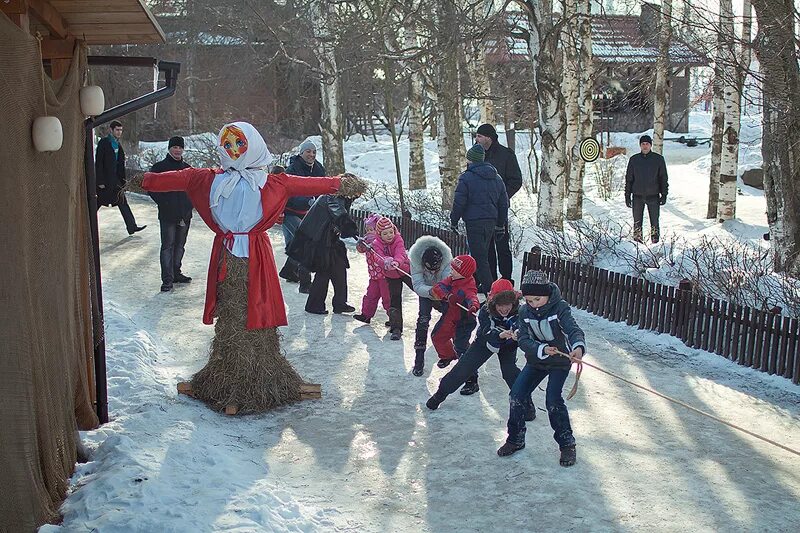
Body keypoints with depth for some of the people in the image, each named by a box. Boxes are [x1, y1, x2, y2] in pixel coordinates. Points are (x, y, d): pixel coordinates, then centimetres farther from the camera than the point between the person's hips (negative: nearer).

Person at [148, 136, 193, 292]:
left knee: (180, 245, 13)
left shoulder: (187, 168, 10)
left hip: (184, 214, 5)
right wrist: (163, 203, -11)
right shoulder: (159, 167, -3)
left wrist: (189, 205, 4)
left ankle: (176, 273, 26)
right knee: (167, 246, -5)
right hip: (167, 215, -5)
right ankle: (167, 279, -3)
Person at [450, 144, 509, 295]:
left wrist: (454, 221, 3)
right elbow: (503, 203, 16)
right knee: (482, 253, 19)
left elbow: (459, 203, -10)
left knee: (479, 256, -5)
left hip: (474, 222, -7)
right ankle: (476, 282, 31)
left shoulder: (466, 178, -9)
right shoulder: (496, 178, 11)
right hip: (491, 222, 7)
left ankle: (488, 288, -10)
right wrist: (501, 224, 23)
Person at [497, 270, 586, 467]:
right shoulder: (525, 312, -9)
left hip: (560, 361, -4)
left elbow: (573, 329, -35)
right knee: (516, 395, -4)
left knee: (553, 401, -17)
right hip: (536, 360, 5)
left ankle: (566, 444, 2)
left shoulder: (560, 308, -21)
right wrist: (542, 349, -34)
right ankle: (516, 439, 14)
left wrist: (578, 346, -57)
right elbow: (523, 340, -15)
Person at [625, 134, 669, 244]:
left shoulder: (658, 159, 3)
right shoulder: (634, 159, 5)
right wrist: (627, 195, 5)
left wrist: (664, 195, -1)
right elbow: (629, 179, 9)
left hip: (653, 196, -1)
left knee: (654, 222, 1)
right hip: (637, 196, 1)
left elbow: (663, 178, 5)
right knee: (637, 222, 3)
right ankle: (637, 241, 11)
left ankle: (655, 241, 8)